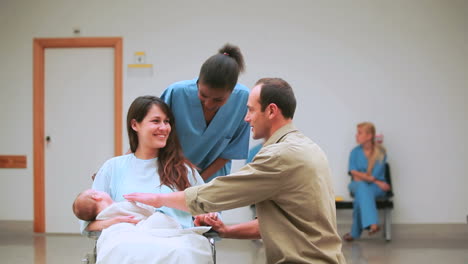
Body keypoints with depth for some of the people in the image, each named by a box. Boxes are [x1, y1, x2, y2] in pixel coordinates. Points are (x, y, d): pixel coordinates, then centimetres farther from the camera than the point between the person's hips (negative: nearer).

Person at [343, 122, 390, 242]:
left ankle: (355, 232, -31)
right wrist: (373, 179, -12)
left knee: (360, 196, -36)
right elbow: (355, 175, -5)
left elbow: (376, 175, -13)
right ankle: (373, 223, -53)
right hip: (357, 186, 2)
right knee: (362, 186, -37)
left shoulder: (380, 152, -7)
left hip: (377, 188, -2)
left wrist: (361, 176, -6)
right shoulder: (355, 152, 2)